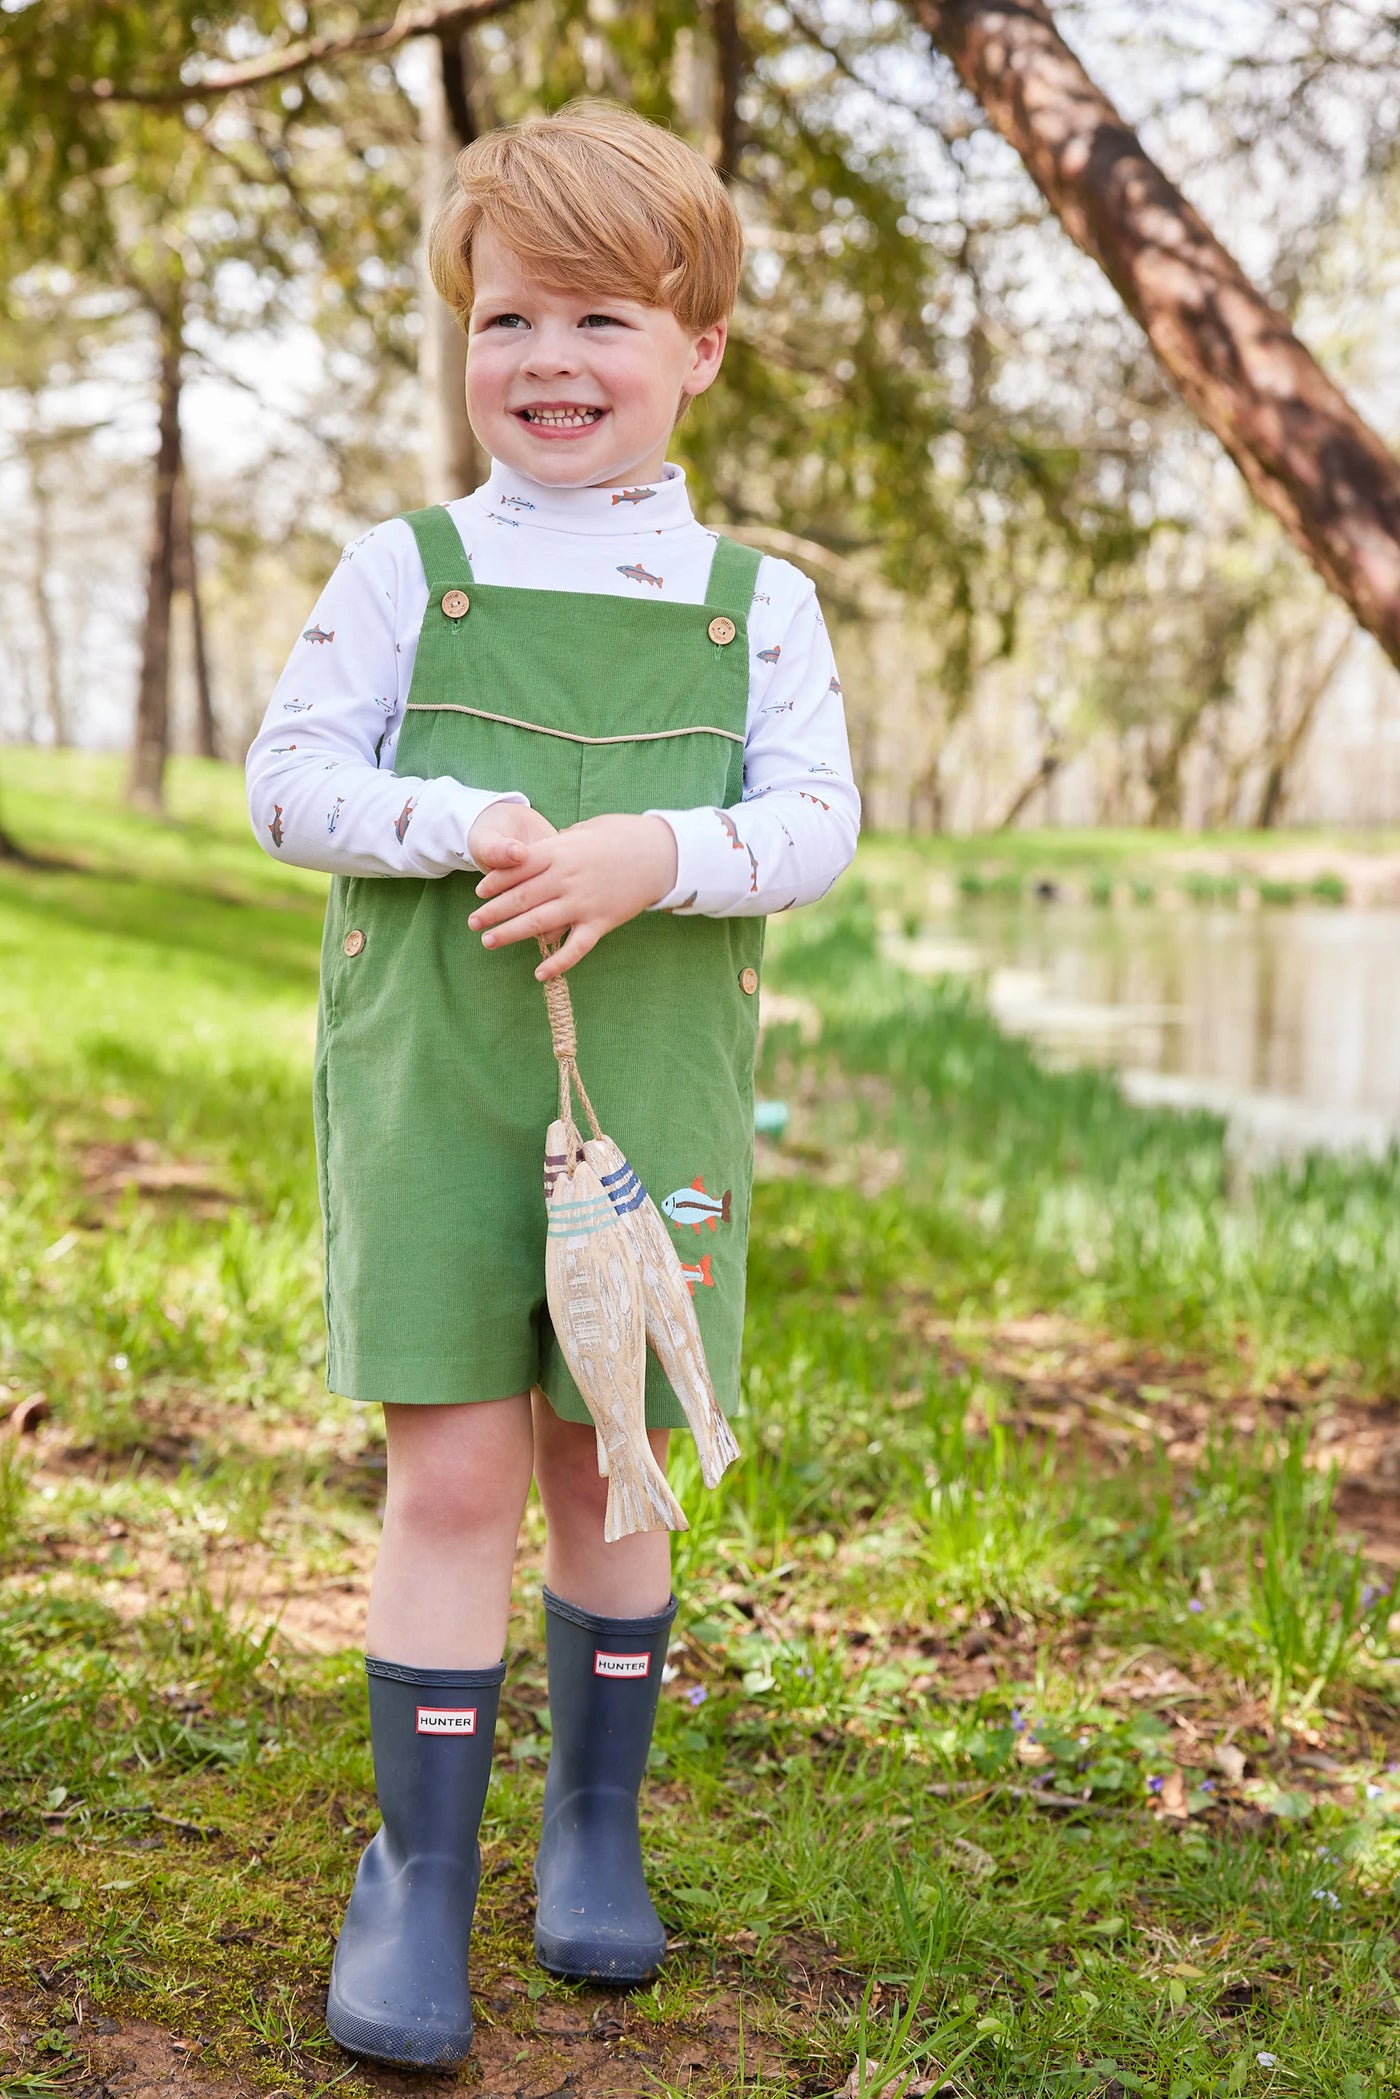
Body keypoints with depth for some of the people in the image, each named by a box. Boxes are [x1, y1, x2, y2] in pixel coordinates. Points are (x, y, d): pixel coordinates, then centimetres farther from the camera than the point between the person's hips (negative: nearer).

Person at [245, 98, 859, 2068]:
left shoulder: (757, 602, 5)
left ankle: (596, 1828, 31)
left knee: (610, 1463, 11)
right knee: (451, 1472, -4)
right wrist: (454, 822, -18)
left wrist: (654, 851, -20)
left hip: (654, 1096, 2)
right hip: (429, 1078, -1)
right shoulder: (402, 571, 3)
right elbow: (290, 773, 0)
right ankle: (418, 1873, 11)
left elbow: (816, 822, -2)